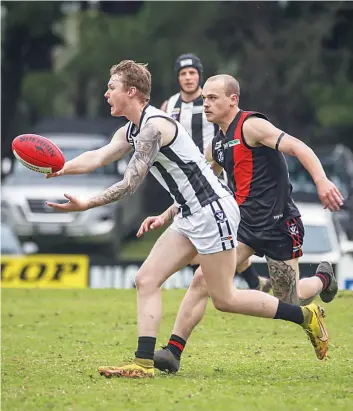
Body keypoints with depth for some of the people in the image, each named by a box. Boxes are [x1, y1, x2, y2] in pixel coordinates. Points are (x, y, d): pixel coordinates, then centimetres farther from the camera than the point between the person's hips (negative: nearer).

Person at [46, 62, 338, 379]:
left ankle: (306, 316, 7)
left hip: (213, 211, -10)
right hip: (191, 216, 10)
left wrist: (87, 204, -21)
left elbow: (130, 184, -21)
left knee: (224, 298, -5)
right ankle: (144, 364, -2)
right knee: (146, 280, 1)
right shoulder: (132, 131, 12)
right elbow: (98, 157, 8)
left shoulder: (154, 126, -18)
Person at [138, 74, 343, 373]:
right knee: (202, 281, -11)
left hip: (279, 226, -7)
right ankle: (174, 351, -11)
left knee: (290, 303, 4)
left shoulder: (251, 126, -13)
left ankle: (322, 279, 38)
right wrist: (165, 217, 18)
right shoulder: (217, 145, 13)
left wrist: (322, 182, -37)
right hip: (243, 223, 7)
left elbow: (298, 148, -22)